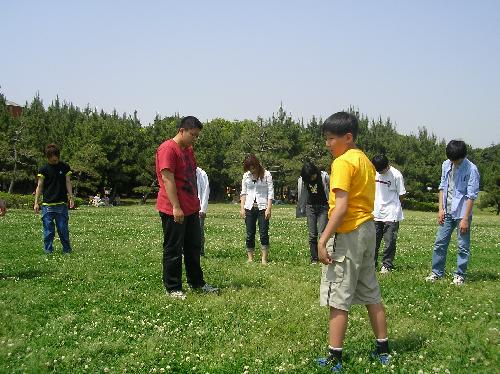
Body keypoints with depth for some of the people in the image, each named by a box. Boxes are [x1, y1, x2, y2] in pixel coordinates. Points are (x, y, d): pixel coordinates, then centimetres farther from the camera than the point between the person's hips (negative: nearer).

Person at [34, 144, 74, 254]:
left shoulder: (65, 167, 6)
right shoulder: (43, 169, 1)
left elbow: (68, 183, 9)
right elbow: (40, 186, 1)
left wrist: (71, 198, 3)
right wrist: (36, 202, -3)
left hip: (62, 204, 1)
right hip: (47, 205, -1)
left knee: (63, 228, 3)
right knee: (48, 230, 2)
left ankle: (67, 250, 13)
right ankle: (48, 250, 11)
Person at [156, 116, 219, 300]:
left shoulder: (189, 149, 16)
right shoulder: (168, 149, -14)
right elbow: (167, 179, -19)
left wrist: (196, 203, 18)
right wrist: (176, 207, -22)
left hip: (191, 209, 9)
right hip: (173, 210, -9)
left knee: (194, 248, 16)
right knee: (173, 250, 1)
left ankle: (197, 283, 27)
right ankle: (173, 288, 10)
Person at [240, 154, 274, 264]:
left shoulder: (266, 175, -2)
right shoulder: (246, 176, 9)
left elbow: (271, 192, -3)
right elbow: (243, 192, 13)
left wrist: (268, 208, -11)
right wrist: (242, 208, 4)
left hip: (262, 207, -3)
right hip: (249, 208, 3)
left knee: (264, 234, -6)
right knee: (250, 234, 5)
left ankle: (264, 259, -1)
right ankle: (250, 258, 11)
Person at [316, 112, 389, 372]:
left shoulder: (343, 162, -14)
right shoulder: (365, 160, 14)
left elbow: (341, 205, -22)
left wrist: (323, 239, -23)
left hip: (348, 234, -9)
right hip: (368, 230, 9)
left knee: (337, 300, -3)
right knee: (371, 294, 17)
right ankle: (383, 350, 26)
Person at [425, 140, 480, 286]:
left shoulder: (471, 169, -14)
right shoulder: (446, 165, 5)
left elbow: (471, 196, -14)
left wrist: (465, 218, -15)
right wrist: (441, 209, 5)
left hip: (462, 213, -5)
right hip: (447, 212, 6)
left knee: (463, 246, 3)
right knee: (440, 242, 7)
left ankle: (460, 275, 13)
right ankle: (437, 272, 16)